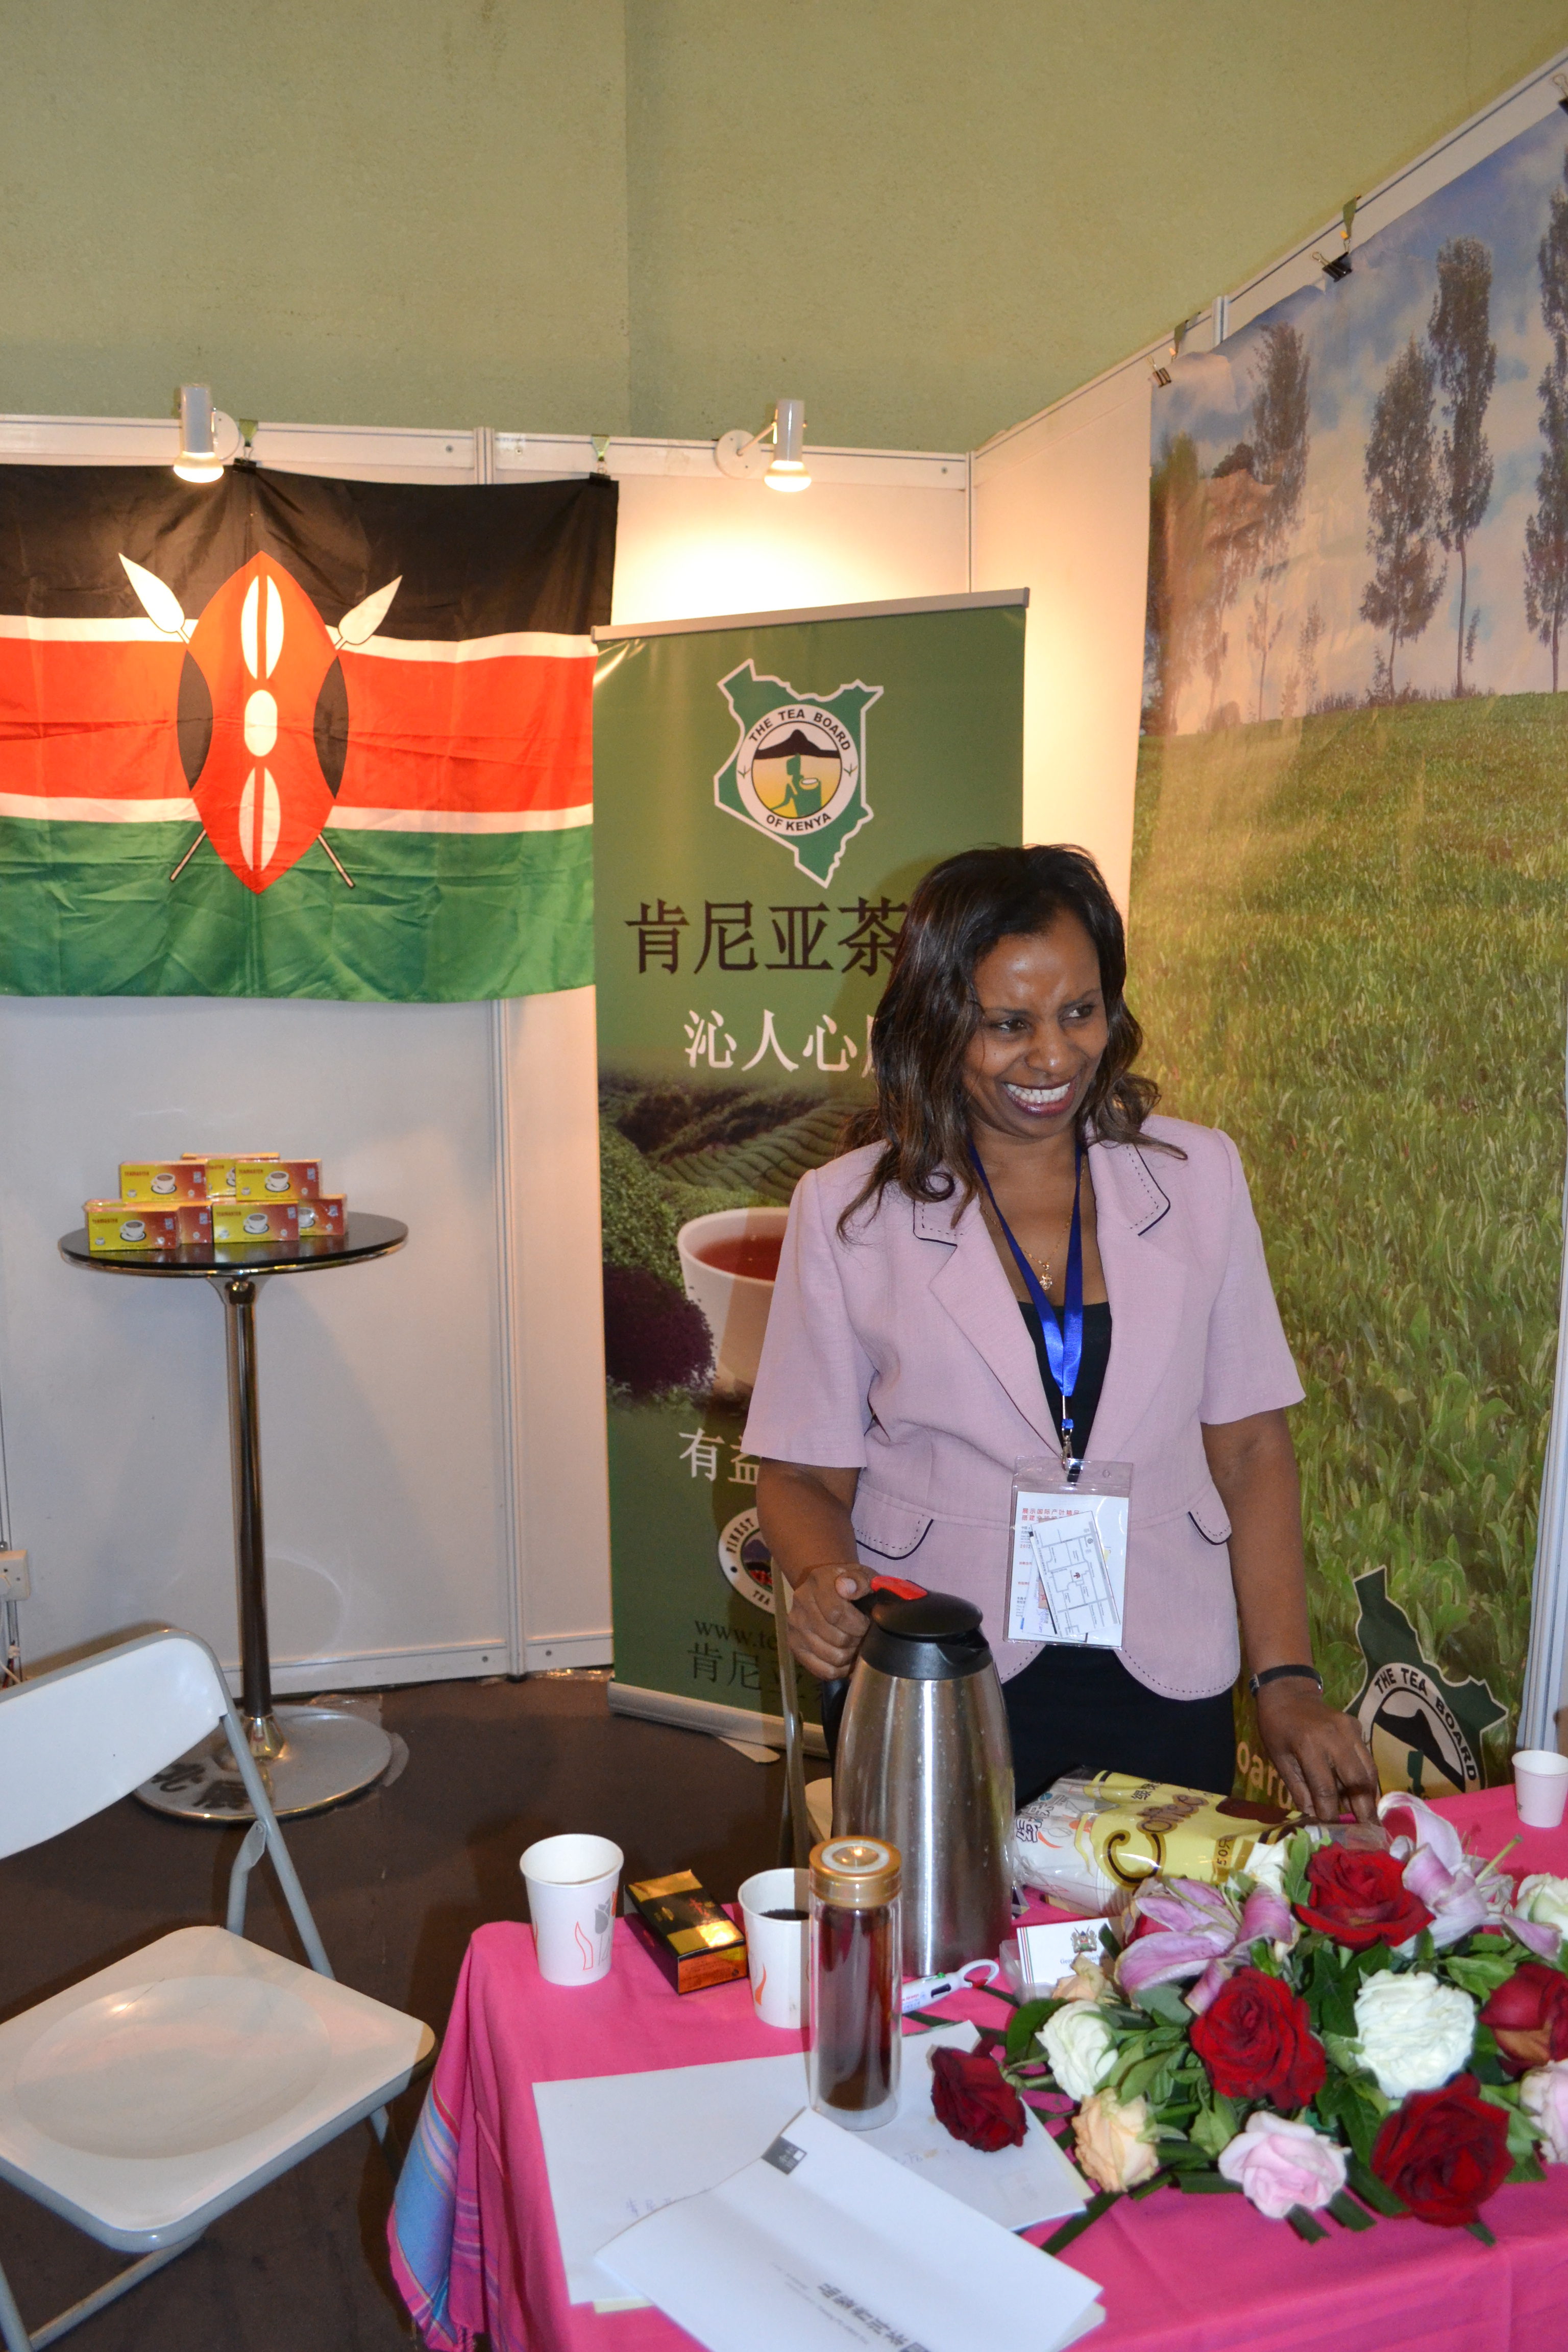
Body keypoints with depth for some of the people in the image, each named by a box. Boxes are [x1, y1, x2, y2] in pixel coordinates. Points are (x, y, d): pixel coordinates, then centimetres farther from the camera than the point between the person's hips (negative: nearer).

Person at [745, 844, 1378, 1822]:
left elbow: (1251, 1446, 3)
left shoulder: (1200, 1176, 2)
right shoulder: (847, 1209, -3)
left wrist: (1288, 1684, -2)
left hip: (1163, 1691, 2)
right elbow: (804, 1473, 0)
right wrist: (824, 1583, -21)